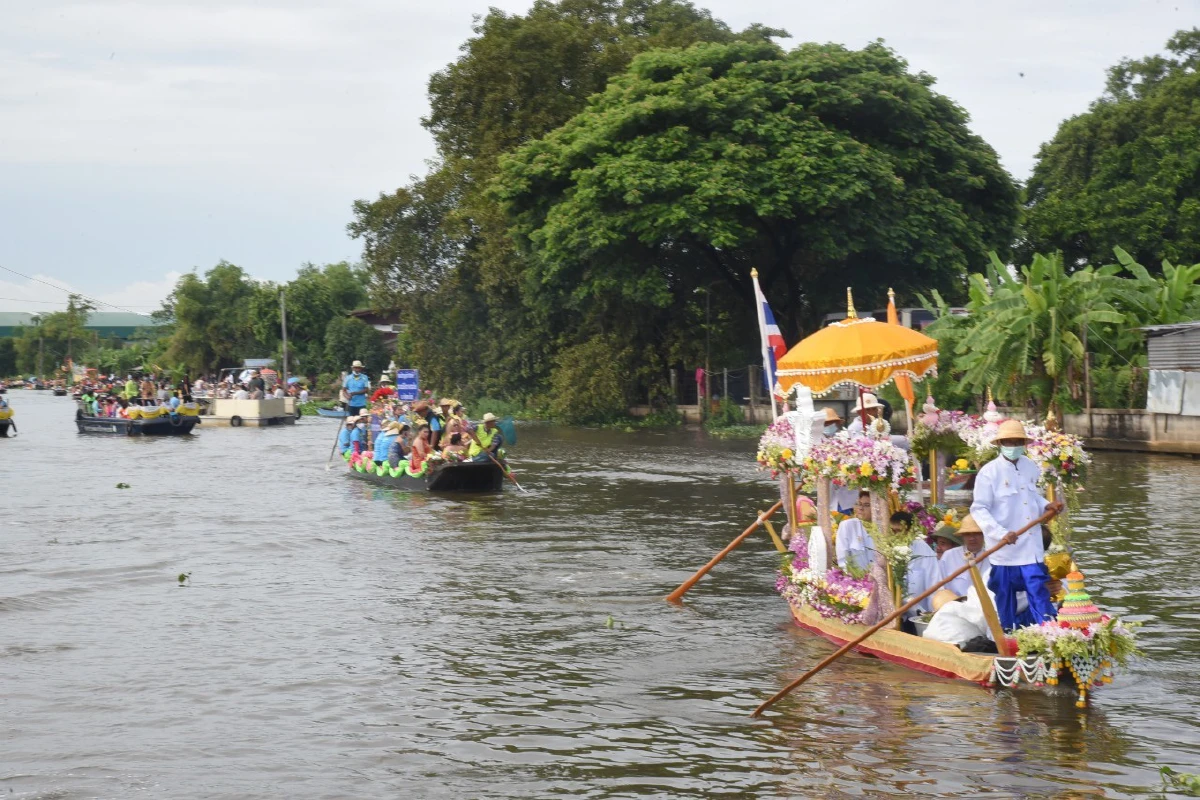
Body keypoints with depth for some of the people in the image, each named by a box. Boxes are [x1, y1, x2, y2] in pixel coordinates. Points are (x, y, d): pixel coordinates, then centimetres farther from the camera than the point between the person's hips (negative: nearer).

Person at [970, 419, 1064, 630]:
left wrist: (1047, 505, 2)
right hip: (1004, 548, -4)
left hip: (1032, 547, 4)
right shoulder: (989, 472, -11)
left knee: (1039, 591, 1)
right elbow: (979, 509, -14)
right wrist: (1001, 533, -24)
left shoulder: (1030, 467, 7)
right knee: (1005, 595, 7)